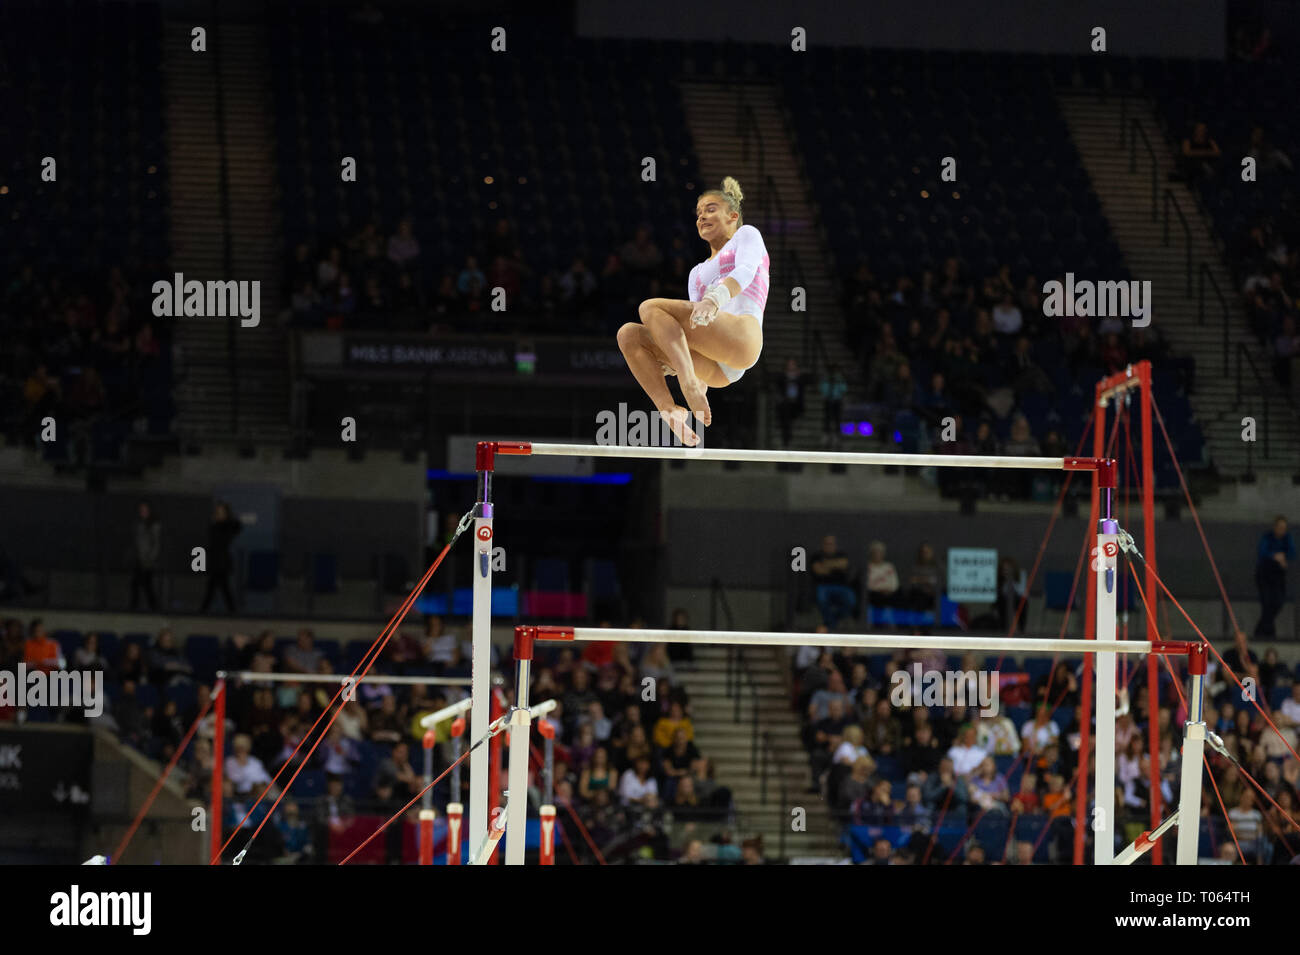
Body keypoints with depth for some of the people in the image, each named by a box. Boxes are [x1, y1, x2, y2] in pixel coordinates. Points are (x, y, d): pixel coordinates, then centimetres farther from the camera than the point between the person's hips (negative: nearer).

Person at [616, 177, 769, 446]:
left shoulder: (746, 235, 18)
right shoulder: (698, 274, 37)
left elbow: (745, 271, -4)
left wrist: (714, 299, -26)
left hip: (742, 333, -7)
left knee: (651, 308, -23)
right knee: (629, 334, -12)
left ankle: (690, 388, -41)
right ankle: (669, 412, -28)